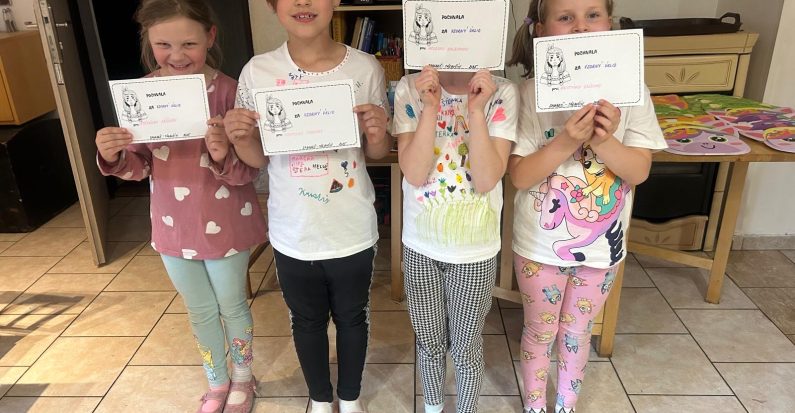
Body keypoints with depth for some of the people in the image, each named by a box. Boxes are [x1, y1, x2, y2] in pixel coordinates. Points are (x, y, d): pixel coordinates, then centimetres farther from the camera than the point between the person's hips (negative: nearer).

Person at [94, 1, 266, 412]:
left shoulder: (228, 91, -18)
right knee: (200, 311, 21)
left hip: (224, 224, -3)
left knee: (232, 306, 18)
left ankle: (243, 378, 44)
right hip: (174, 226, 4)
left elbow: (248, 171, -18)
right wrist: (113, 156, -23)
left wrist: (224, 155, -39)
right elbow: (140, 166, -2)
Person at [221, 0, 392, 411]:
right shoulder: (257, 72, -9)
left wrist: (377, 134, -22)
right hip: (293, 233, 1)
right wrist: (240, 137, -21)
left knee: (352, 318, 20)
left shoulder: (365, 68, -10)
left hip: (352, 231, 0)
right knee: (307, 321, 21)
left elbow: (377, 153, 1)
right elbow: (258, 157, 0)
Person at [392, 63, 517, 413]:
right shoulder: (411, 89, -9)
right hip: (420, 246, 1)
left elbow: (486, 181, -18)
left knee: (466, 349, 15)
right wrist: (431, 106, -25)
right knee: (429, 343, 20)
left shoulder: (501, 92, -11)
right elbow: (414, 173, -17)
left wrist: (476, 110, -26)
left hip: (475, 251, -1)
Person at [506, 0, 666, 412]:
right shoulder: (530, 93, -15)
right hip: (541, 243, -2)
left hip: (601, 244, 2)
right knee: (541, 331, 18)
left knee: (577, 332, 22)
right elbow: (519, 176, -15)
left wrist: (603, 141, -27)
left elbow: (639, 171, -8)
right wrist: (565, 142, -30)